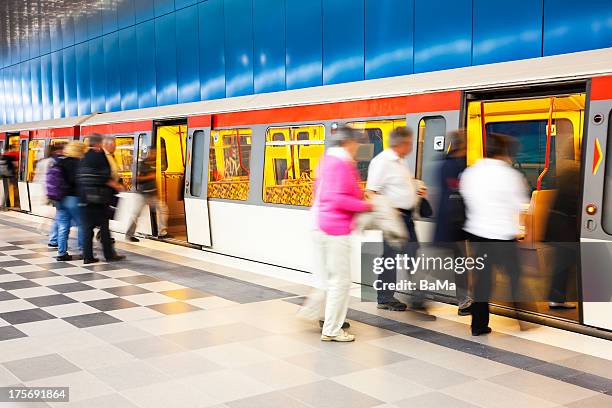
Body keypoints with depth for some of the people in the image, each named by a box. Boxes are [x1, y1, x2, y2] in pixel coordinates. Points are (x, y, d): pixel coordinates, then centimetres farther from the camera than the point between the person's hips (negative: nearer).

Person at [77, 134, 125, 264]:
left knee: (87, 227, 6)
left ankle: (87, 256, 6)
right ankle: (109, 254, 10)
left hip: (85, 198, 6)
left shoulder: (84, 158, 9)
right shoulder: (100, 156, -10)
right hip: (99, 198, -6)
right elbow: (106, 178, -15)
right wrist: (117, 186, -1)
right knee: (104, 226, 3)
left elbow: (79, 178, 11)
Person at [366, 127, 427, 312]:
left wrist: (417, 191, 14)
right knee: (390, 257, 1)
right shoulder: (382, 161, -15)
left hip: (406, 215, 9)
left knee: (413, 254, 10)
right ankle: (385, 299, 14)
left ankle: (415, 297, 18)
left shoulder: (400, 161, 15)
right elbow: (371, 192, -20)